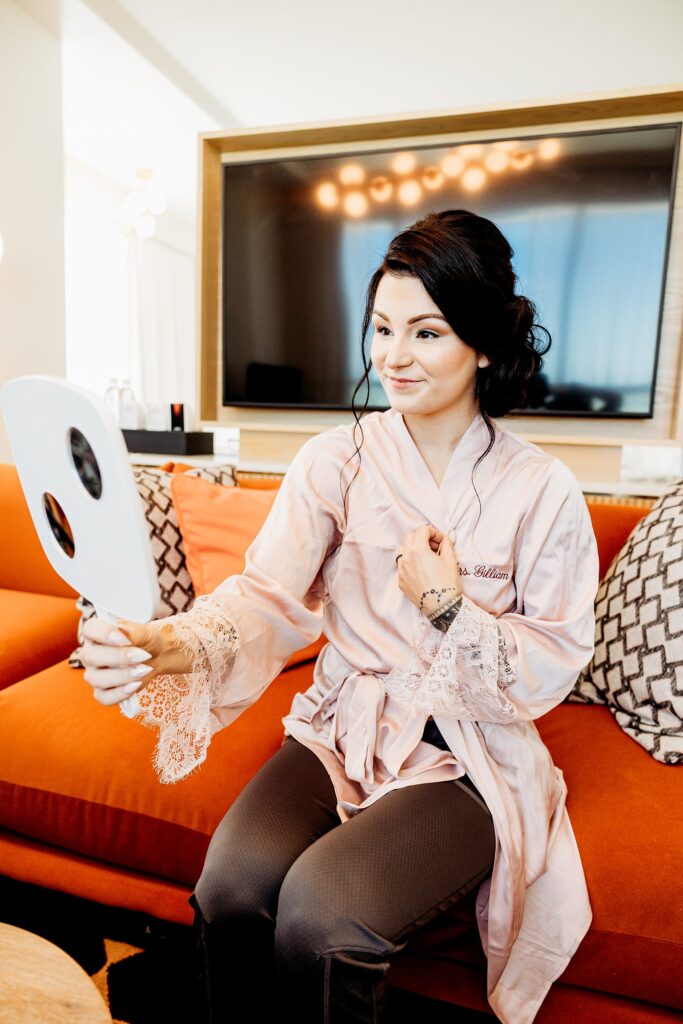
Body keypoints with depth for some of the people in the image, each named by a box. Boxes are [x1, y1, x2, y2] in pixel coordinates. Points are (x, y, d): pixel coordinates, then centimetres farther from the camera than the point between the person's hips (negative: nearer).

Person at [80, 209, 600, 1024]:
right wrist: (172, 646, -35)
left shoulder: (544, 492, -6)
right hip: (341, 731, 2)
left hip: (469, 757, -1)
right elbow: (269, 595, -16)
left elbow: (551, 672, -3)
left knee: (322, 913, -23)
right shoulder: (336, 460, -3)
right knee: (231, 887, -22)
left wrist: (448, 607, -17)